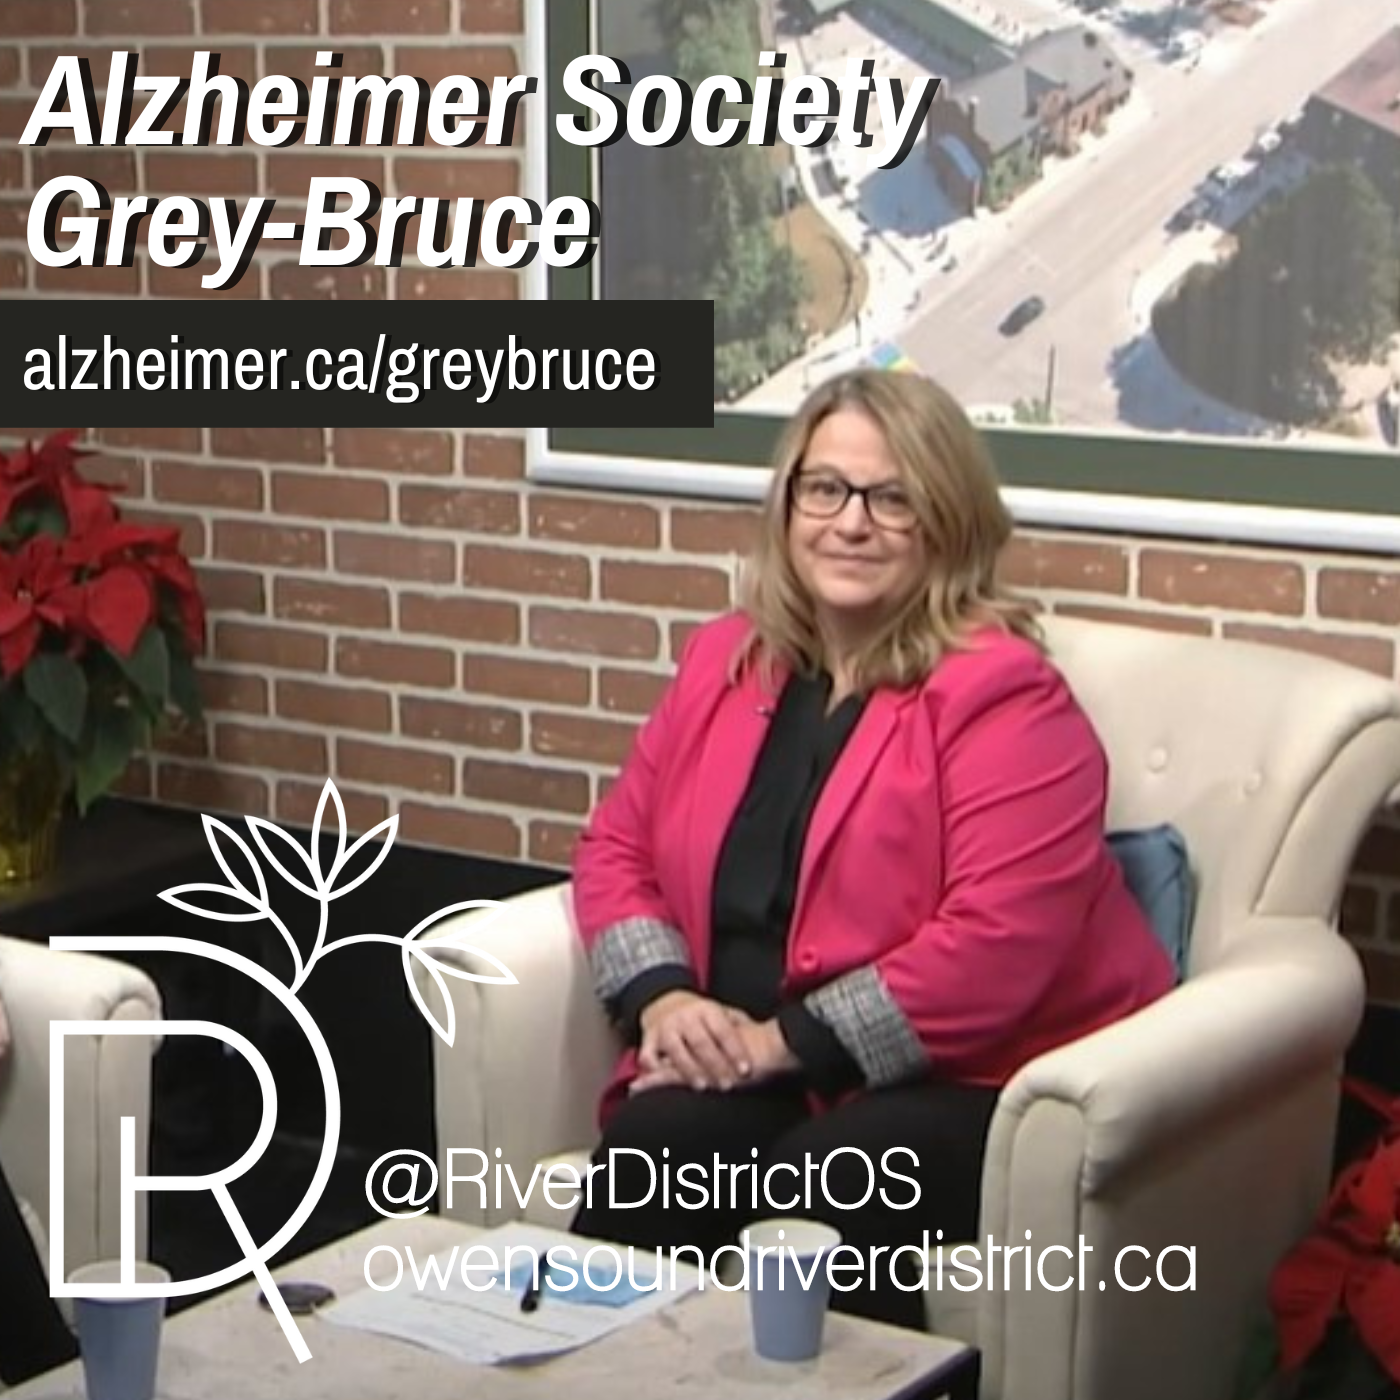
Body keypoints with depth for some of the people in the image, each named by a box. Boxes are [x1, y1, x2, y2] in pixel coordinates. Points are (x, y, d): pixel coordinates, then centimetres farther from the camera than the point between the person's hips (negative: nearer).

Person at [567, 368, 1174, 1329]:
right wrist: (662, 997, -5)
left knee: (811, 1198, -33)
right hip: (749, 1066, 5)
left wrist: (786, 1041, -17)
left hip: (979, 1078, -4)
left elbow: (997, 941, -19)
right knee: (650, 1146, -26)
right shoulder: (726, 659, 10)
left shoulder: (1001, 694, -11)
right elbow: (618, 846, 15)